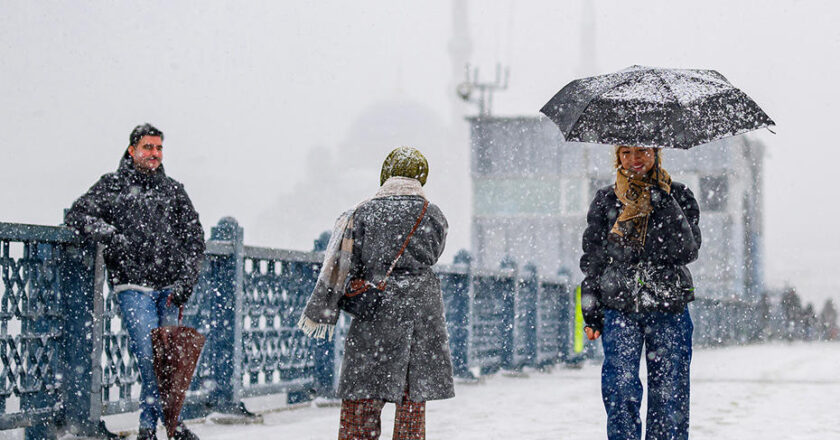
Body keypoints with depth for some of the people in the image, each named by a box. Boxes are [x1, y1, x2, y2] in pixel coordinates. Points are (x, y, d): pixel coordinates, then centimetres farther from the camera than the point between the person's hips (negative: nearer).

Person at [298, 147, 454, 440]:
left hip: (377, 307, -2)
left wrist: (321, 310, 3)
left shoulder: (364, 212, -1)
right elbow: (430, 256, 13)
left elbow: (344, 263, -3)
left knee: (362, 399, 1)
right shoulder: (434, 215, 4)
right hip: (424, 308, 2)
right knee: (414, 400, 9)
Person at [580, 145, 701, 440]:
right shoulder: (605, 200, 10)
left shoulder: (678, 196, 7)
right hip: (619, 308, 0)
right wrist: (591, 314, 6)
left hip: (669, 308, 0)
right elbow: (591, 260, 13)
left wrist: (662, 200, -13)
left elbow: (688, 250, -8)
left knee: (670, 395, 0)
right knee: (621, 392, -10)